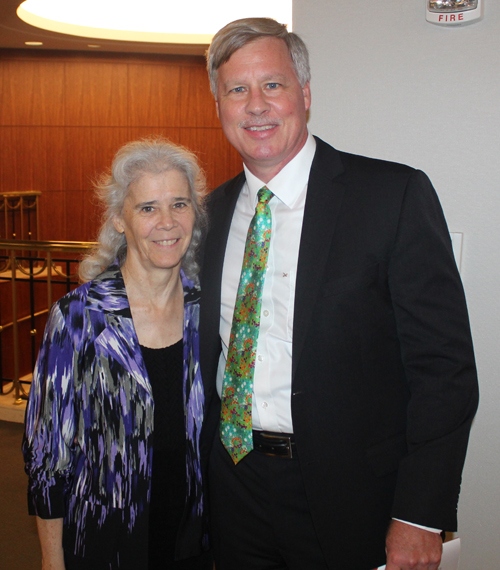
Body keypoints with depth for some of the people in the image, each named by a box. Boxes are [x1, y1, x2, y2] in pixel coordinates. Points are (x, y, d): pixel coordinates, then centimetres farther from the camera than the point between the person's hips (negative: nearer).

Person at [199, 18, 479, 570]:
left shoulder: (394, 195, -12)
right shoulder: (214, 209, 5)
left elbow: (444, 367, -13)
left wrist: (420, 516, -16)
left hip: (346, 498, -4)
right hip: (234, 478, 5)